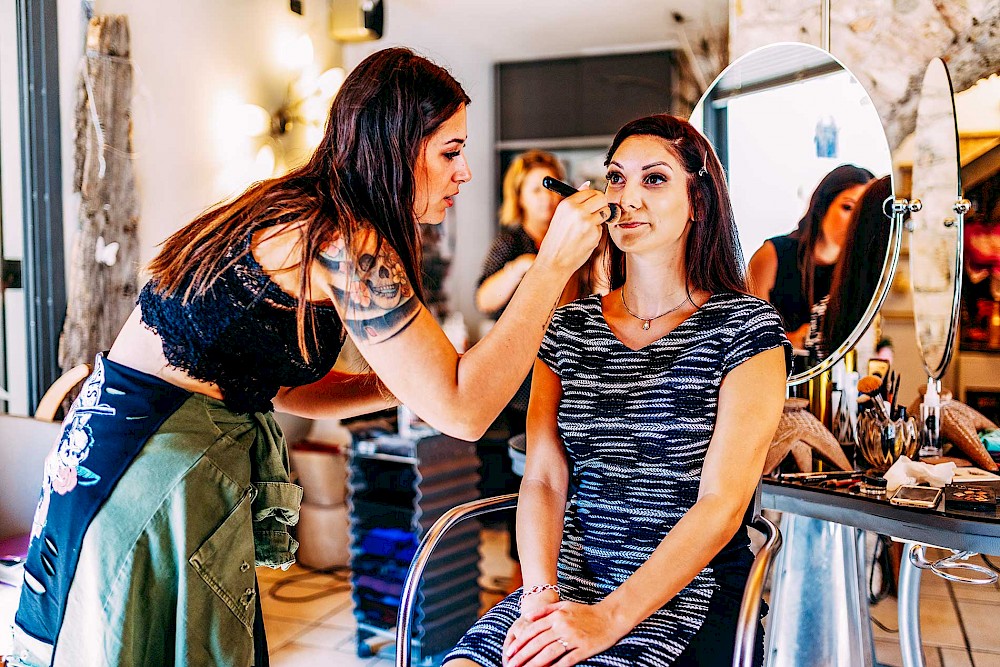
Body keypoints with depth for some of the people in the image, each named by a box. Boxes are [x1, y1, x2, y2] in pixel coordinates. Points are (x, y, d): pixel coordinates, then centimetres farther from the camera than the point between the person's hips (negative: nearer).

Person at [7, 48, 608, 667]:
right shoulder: (343, 239, -21)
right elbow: (462, 410, -22)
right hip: (155, 473, -9)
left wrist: (399, 383, 2)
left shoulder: (296, 210, 9)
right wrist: (553, 265, -20)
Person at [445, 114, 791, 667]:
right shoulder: (569, 327, 10)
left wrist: (609, 618, -19)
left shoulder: (745, 328, -2)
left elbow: (722, 503, -11)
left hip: (690, 594, -3)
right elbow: (543, 479, 4)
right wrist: (541, 595, -14)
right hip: (571, 583, 4)